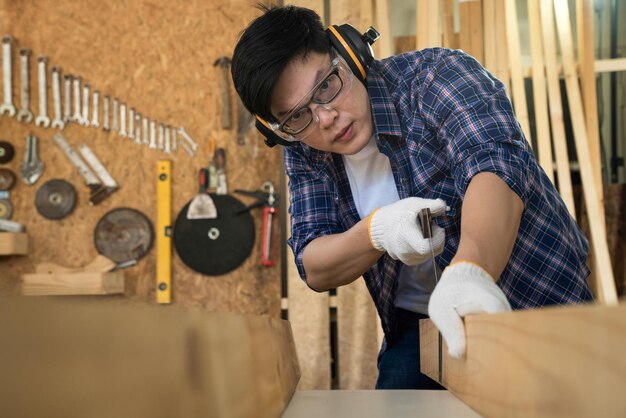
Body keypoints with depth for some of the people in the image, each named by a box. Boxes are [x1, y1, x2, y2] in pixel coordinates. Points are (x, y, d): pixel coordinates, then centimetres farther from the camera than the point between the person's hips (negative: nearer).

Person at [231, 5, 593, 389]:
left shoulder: (436, 75, -20)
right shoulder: (304, 154, -4)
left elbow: (495, 166, -37)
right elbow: (315, 271, -6)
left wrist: (469, 272, -58)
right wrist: (377, 232, -28)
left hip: (535, 308, -4)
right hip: (415, 326, 4)